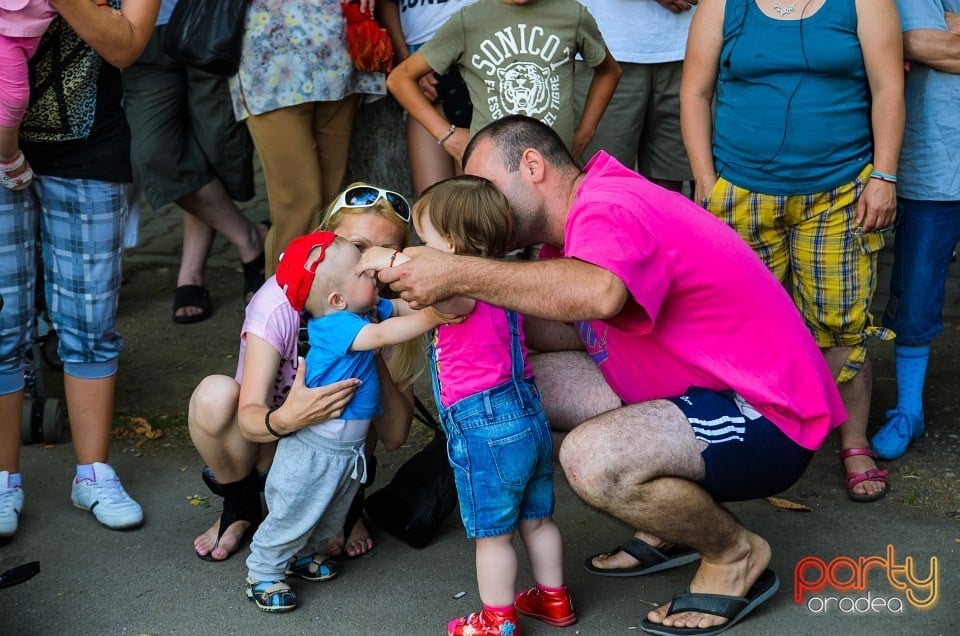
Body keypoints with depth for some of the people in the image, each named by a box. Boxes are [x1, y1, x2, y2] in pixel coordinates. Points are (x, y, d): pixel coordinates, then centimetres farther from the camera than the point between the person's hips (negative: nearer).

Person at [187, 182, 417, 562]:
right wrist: (284, 420, -55)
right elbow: (249, 417, -31)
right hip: (262, 444, -1)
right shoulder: (283, 300, -24)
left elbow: (394, 437, -20)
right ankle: (240, 508, -1)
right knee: (215, 394, -32)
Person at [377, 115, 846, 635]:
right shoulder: (581, 220, 9)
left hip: (769, 417, -10)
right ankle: (671, 526, 14)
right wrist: (475, 301, -10)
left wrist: (460, 275, -40)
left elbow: (600, 294, -45)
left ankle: (736, 556, -4)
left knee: (592, 458, -32)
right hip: (703, 390, 10)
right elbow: (574, 331, 2)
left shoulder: (606, 208, -22)